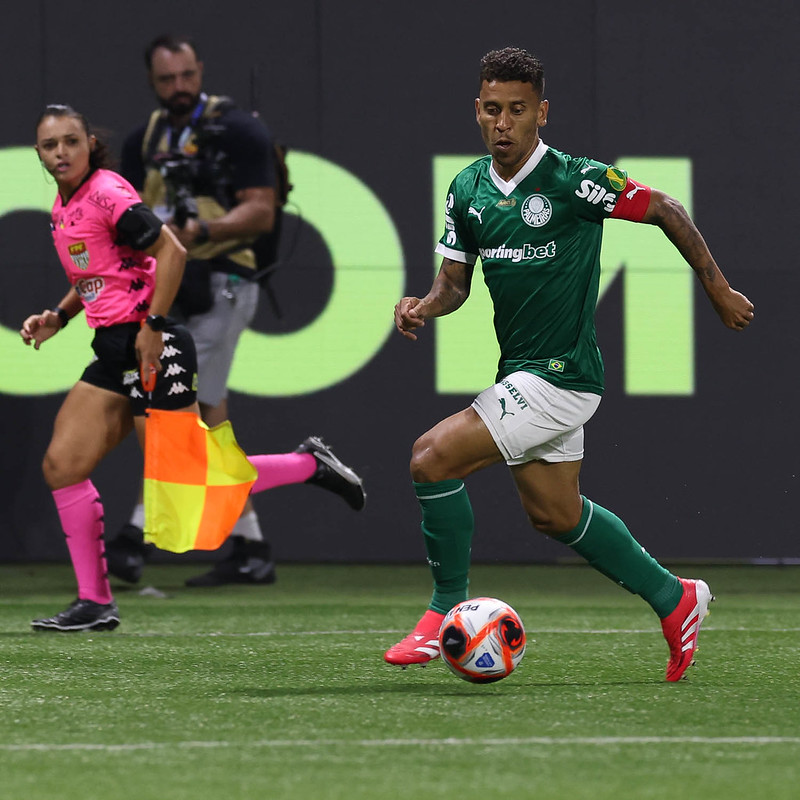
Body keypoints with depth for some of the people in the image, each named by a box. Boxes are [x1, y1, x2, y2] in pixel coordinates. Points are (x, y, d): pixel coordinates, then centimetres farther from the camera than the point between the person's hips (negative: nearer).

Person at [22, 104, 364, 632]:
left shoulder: (107, 193, -13)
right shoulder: (63, 207, 14)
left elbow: (172, 252, -19)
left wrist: (152, 326, -20)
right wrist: (57, 316, 15)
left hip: (154, 349, -9)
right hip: (114, 351, 9)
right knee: (61, 466, 1)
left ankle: (309, 466, 9)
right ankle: (95, 603, 6)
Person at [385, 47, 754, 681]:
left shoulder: (576, 180, -16)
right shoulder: (468, 188, 3)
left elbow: (666, 211, -6)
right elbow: (455, 278, 13)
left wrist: (718, 289, 0)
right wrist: (425, 306, -9)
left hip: (561, 376, -8)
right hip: (520, 372, 8)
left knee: (431, 458, -17)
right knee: (555, 515, 18)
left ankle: (446, 613, -2)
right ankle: (673, 599, 36)